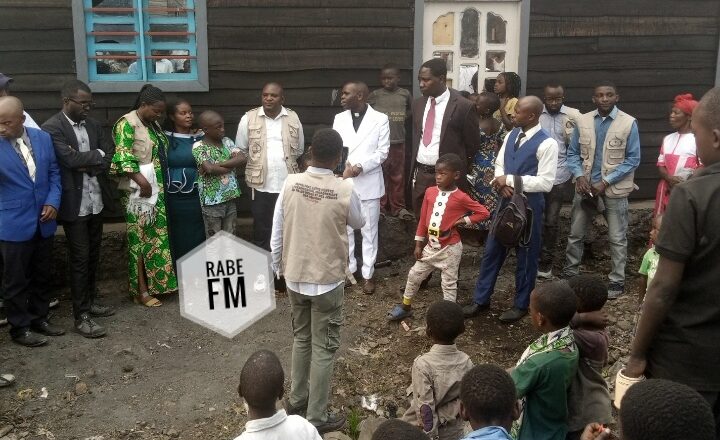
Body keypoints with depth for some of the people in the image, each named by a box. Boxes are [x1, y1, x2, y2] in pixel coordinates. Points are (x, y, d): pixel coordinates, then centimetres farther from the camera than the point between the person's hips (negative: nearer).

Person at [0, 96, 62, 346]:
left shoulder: (43, 138, 0)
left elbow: (53, 172, 6)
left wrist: (53, 201, -5)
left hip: (43, 222, 4)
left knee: (41, 276, 18)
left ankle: (39, 318, 34)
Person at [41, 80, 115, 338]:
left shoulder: (93, 125, 10)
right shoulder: (52, 127, -11)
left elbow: (110, 156, 4)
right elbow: (69, 158, -22)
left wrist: (87, 165, -13)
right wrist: (96, 155, -8)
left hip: (96, 201, 6)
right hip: (75, 204, -6)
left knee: (93, 255, 16)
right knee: (79, 259, -2)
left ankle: (90, 301, 30)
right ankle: (81, 316, 6)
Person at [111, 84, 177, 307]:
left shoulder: (153, 124, 14)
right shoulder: (127, 123, -10)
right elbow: (123, 157, -19)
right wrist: (142, 181, -21)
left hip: (158, 190, 8)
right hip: (139, 191, -8)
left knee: (157, 237, 10)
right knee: (139, 238, -2)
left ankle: (154, 283, 21)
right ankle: (140, 290, 5)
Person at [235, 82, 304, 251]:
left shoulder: (293, 118, 3)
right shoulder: (249, 118, -2)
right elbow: (241, 150, 5)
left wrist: (285, 163, 10)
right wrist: (258, 164, 5)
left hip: (288, 184, 1)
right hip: (260, 184, -1)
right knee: (261, 230, 8)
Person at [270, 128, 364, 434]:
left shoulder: (290, 184, -7)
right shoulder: (345, 191, -16)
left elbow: (277, 232, -1)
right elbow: (358, 223, 5)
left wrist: (277, 267, 15)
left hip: (294, 276, 4)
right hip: (327, 280, -4)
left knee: (301, 338, 23)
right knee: (324, 347, 8)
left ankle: (296, 399, 37)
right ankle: (316, 417, 16)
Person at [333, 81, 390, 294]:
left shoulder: (380, 119, -3)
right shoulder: (339, 118, 7)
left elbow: (382, 151, -5)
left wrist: (362, 166, -18)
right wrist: (344, 164, -15)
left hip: (369, 182, -3)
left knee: (369, 230, 5)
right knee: (344, 229, 10)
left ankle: (368, 274, 15)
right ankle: (348, 269, 24)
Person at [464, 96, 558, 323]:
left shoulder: (547, 144, -17)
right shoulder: (512, 135, 5)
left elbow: (545, 183, -21)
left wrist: (510, 180, -17)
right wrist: (502, 183, -10)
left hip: (528, 204, -7)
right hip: (506, 200, 7)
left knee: (526, 255, 9)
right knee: (492, 250, 12)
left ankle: (521, 304, 26)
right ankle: (481, 299, 26)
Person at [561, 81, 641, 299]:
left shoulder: (629, 123, -9)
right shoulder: (583, 121, 0)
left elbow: (633, 159, -9)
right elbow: (572, 153, 6)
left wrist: (606, 182, -16)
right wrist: (579, 177, -11)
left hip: (615, 189, -3)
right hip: (585, 186, 3)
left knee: (617, 238, 6)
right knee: (575, 234, 12)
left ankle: (617, 281, 19)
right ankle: (569, 273, 27)